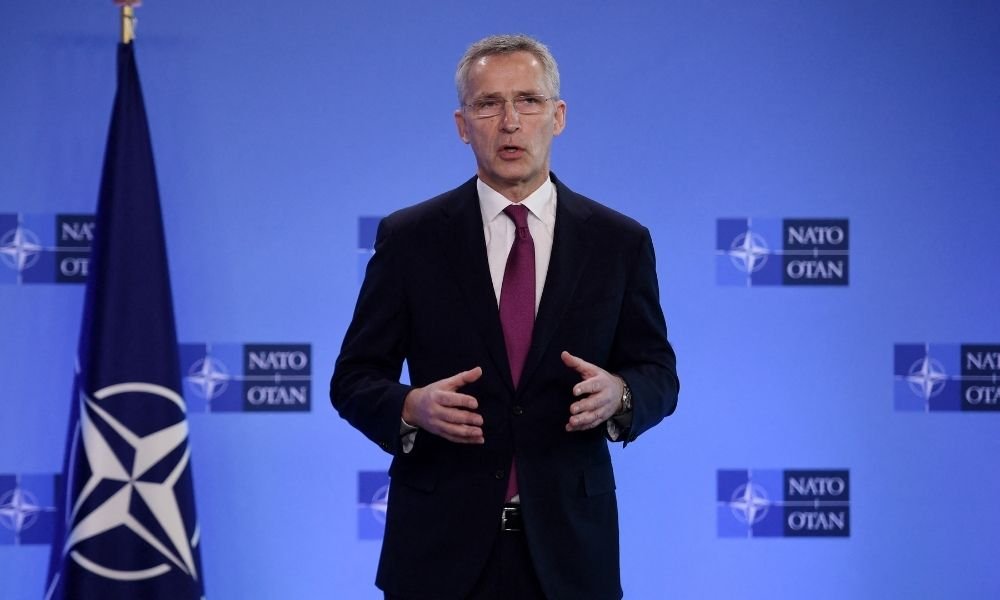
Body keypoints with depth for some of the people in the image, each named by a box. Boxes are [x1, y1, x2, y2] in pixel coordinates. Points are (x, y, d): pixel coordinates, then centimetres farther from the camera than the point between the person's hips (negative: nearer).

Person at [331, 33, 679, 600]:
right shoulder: (409, 238, 0)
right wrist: (411, 408, -19)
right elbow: (355, 379, 3)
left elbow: (658, 375, 8)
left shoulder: (619, 242, 3)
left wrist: (618, 394, -15)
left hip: (567, 548, 1)